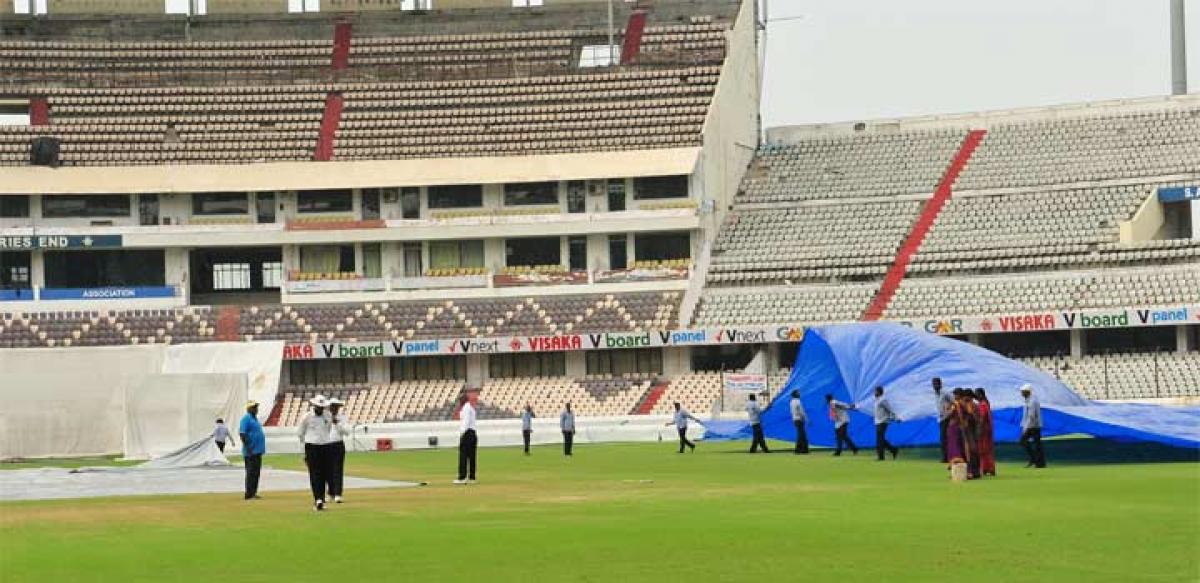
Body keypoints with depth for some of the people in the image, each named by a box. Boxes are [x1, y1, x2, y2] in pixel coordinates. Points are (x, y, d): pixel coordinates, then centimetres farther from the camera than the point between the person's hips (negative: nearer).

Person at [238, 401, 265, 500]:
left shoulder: (254, 418, 17)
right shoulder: (246, 419, -11)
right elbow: (242, 434, -18)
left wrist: (261, 449, 21)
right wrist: (248, 449, -22)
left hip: (258, 451, 9)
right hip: (251, 451, -9)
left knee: (256, 472, 10)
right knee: (251, 472, -8)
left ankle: (253, 493, 15)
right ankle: (249, 495, -7)